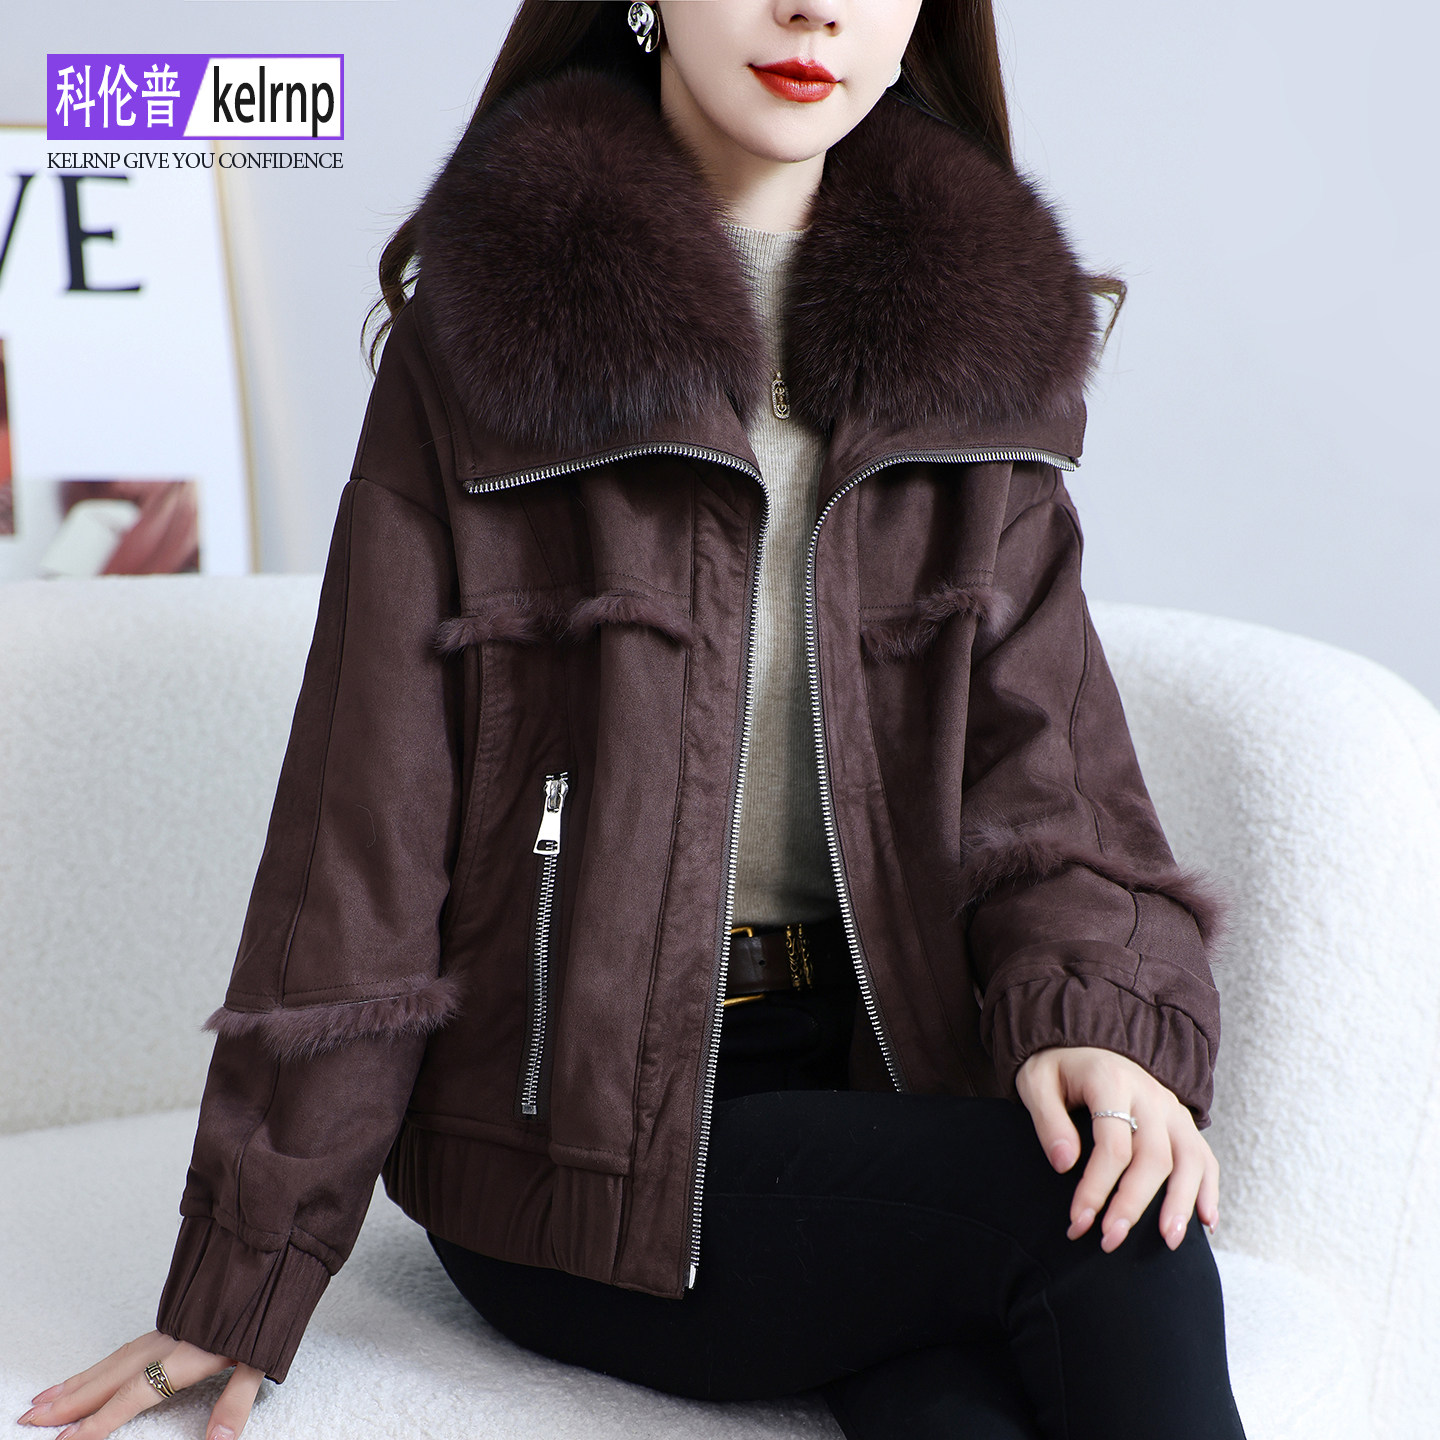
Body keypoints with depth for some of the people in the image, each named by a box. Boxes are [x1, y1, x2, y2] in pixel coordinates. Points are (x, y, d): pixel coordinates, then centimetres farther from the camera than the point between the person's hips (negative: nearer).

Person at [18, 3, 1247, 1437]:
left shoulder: (970, 330, 7)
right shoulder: (493, 324, -4)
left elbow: (1038, 743, 4)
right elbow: (370, 807, -4)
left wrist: (1094, 1012, -18)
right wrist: (246, 1280, -3)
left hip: (877, 1076, 4)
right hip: (573, 1141, -3)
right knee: (1105, 1232, -25)